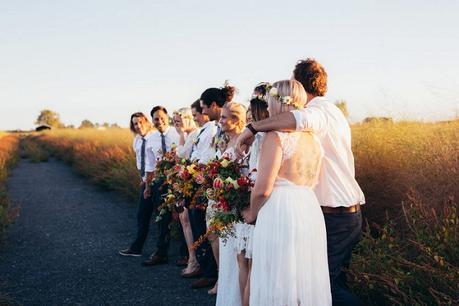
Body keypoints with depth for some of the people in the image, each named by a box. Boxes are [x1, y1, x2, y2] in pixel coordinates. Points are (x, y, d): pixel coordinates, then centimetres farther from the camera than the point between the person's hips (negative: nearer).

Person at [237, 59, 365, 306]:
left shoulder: (319, 111, -14)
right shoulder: (333, 112, 18)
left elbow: (301, 118, -39)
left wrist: (253, 127, -31)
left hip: (333, 216, -10)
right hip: (350, 211, 10)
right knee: (335, 281, 17)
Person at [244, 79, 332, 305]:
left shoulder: (276, 136, -11)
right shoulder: (313, 139, 12)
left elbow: (263, 189, -15)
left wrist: (252, 214, 3)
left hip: (280, 215, -8)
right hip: (311, 211, 8)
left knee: (278, 283, 3)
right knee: (306, 280, 15)